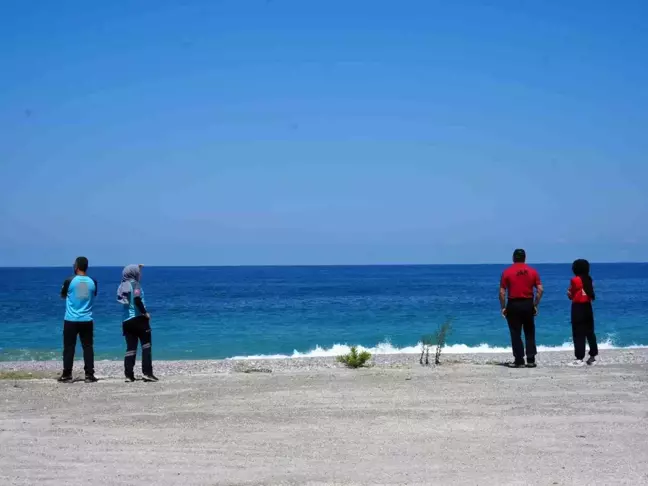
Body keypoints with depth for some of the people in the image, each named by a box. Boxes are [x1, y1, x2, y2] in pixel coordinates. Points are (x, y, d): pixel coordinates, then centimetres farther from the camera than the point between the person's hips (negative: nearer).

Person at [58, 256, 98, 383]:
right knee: (88, 347, 5)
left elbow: (62, 295, 9)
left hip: (71, 320, -2)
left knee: (69, 348, 5)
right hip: (87, 320, 2)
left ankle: (67, 375, 6)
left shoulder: (69, 281, -7)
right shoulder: (92, 282, 0)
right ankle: (89, 375, 4)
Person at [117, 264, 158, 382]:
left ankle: (129, 375, 2)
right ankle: (147, 373, -7)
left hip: (126, 321, 7)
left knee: (131, 348, 7)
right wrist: (145, 312, -12)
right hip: (138, 318, -7)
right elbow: (137, 299, -21)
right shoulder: (134, 284, -7)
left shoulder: (123, 285, 13)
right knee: (146, 345, -1)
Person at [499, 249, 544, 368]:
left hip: (513, 305, -2)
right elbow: (540, 290, -2)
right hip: (528, 304, 2)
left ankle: (519, 361, 3)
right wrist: (535, 305, 5)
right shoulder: (532, 271, 3)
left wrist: (503, 307, 1)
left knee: (516, 334, 3)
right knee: (530, 333, 11)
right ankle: (531, 360, 9)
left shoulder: (507, 272, -3)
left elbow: (502, 292, -7)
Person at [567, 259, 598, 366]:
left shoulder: (575, 280, -11)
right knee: (590, 332, 13)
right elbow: (592, 296, 11)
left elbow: (571, 296, -3)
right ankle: (593, 356, 16)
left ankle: (579, 358, -6)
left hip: (578, 308, -6)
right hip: (588, 307, 6)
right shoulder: (589, 280, 7)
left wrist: (569, 293, 17)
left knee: (578, 334, -4)